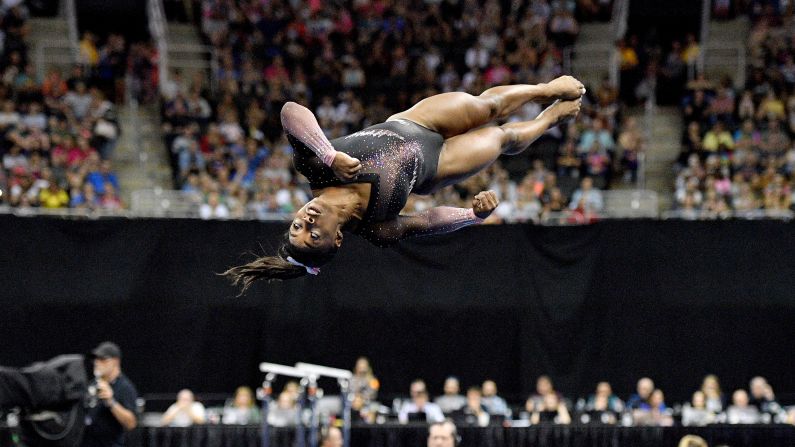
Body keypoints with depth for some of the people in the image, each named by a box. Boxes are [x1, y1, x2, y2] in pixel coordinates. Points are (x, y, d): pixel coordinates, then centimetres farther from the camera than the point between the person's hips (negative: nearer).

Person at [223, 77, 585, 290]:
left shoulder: (316, 167, -38)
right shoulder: (373, 228, -38)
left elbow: (292, 111, -53)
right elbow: (424, 222, -23)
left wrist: (330, 156, -61)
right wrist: (476, 214, -29)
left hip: (408, 126, 2)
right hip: (431, 165, -2)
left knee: (489, 106, 20)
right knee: (503, 138, 18)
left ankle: (547, 90, 56)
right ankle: (552, 116, 56)